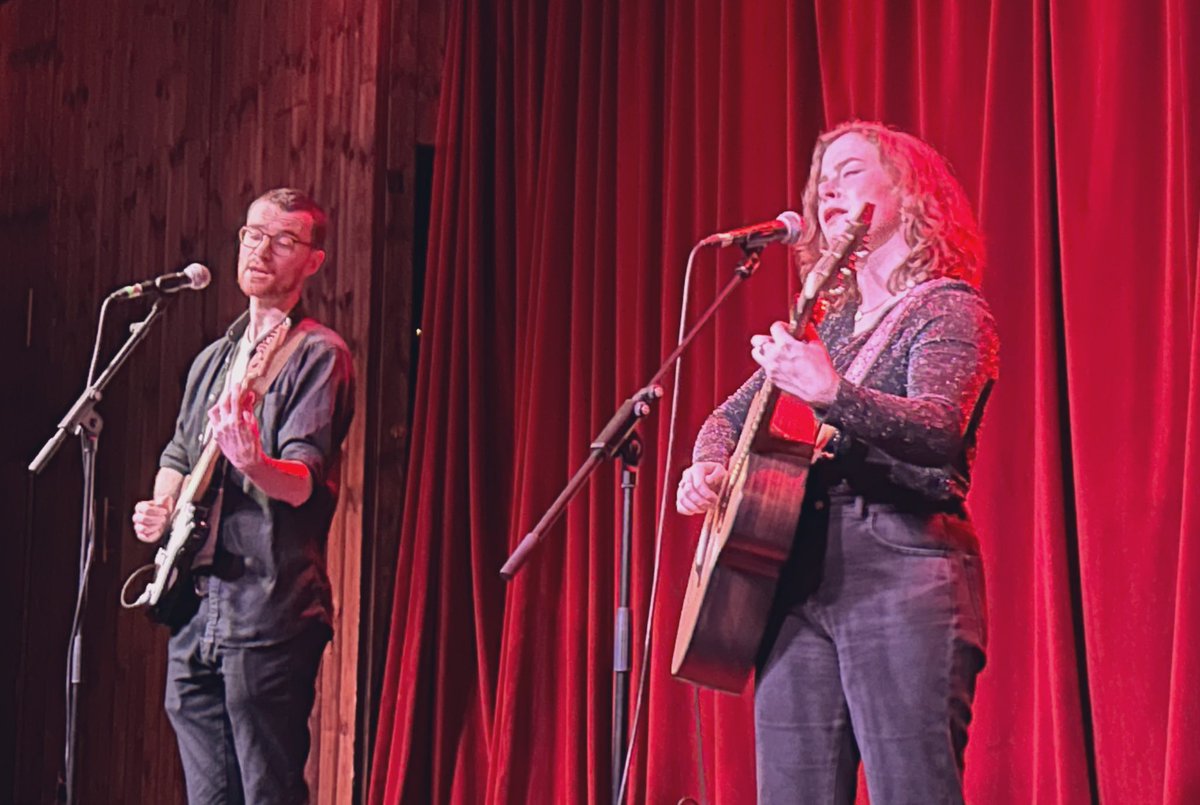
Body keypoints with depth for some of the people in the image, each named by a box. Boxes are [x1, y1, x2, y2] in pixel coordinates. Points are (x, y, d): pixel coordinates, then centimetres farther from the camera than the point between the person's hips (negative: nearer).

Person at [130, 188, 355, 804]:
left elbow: (304, 482, -16)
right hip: (195, 608, 8)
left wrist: (254, 463, -38)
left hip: (266, 609, -7)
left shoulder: (318, 354, -5)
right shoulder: (213, 359, 19)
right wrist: (160, 509, 7)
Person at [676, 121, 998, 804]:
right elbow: (732, 413, 28)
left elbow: (939, 431, -19)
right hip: (800, 581, 7)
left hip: (903, 575, -7)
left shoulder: (949, 310, 0)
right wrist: (709, 466, 5)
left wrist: (832, 394, -35)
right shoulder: (827, 323, 21)